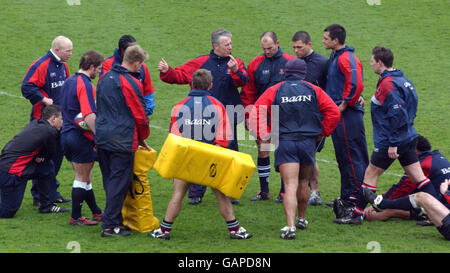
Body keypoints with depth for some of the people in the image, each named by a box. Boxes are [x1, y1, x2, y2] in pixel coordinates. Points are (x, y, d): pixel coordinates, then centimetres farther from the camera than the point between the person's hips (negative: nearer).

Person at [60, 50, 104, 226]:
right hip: (81, 137, -9)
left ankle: (96, 212, 25)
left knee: (84, 177, 16)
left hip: (66, 134, 9)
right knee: (82, 178, 1)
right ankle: (76, 217, 5)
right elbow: (89, 117, -26)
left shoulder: (68, 82, 12)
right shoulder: (85, 86, -18)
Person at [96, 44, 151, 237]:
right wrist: (142, 138, 8)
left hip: (102, 138, 8)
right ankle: (110, 226, -2)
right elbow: (140, 115, -8)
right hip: (122, 140, -8)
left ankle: (115, 220, 22)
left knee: (110, 182, 15)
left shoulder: (105, 79, 11)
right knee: (119, 183, -2)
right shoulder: (131, 83, -14)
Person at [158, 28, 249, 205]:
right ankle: (196, 193, 12)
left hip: (227, 119, 0)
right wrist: (166, 72, -10)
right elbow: (179, 75, 8)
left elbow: (244, 81, -15)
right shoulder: (200, 63, 5)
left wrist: (235, 71, -33)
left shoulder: (236, 63, 3)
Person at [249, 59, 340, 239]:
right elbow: (333, 112, 1)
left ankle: (290, 226, -25)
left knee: (290, 185, -10)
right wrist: (323, 132, 12)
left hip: (284, 142, -2)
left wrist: (264, 135, 2)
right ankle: (301, 219, 37)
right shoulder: (314, 90, 6)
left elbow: (256, 113, -6)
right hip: (308, 141, 2)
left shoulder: (275, 91, 3)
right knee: (303, 182, 23)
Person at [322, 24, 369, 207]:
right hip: (338, 115, 10)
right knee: (342, 156, 14)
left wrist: (344, 104, -18)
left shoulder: (347, 58, -16)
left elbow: (356, 85, -25)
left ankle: (357, 194, -3)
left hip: (348, 115, -10)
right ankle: (346, 195, 20)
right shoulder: (334, 57, 16)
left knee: (352, 156, -6)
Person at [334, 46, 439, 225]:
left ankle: (356, 214, 7)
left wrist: (393, 143, -22)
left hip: (390, 141, -9)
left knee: (370, 174, 2)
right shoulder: (402, 80, 12)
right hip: (409, 138, 9)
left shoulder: (388, 84, -18)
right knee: (418, 177, 8)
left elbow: (398, 114, -24)